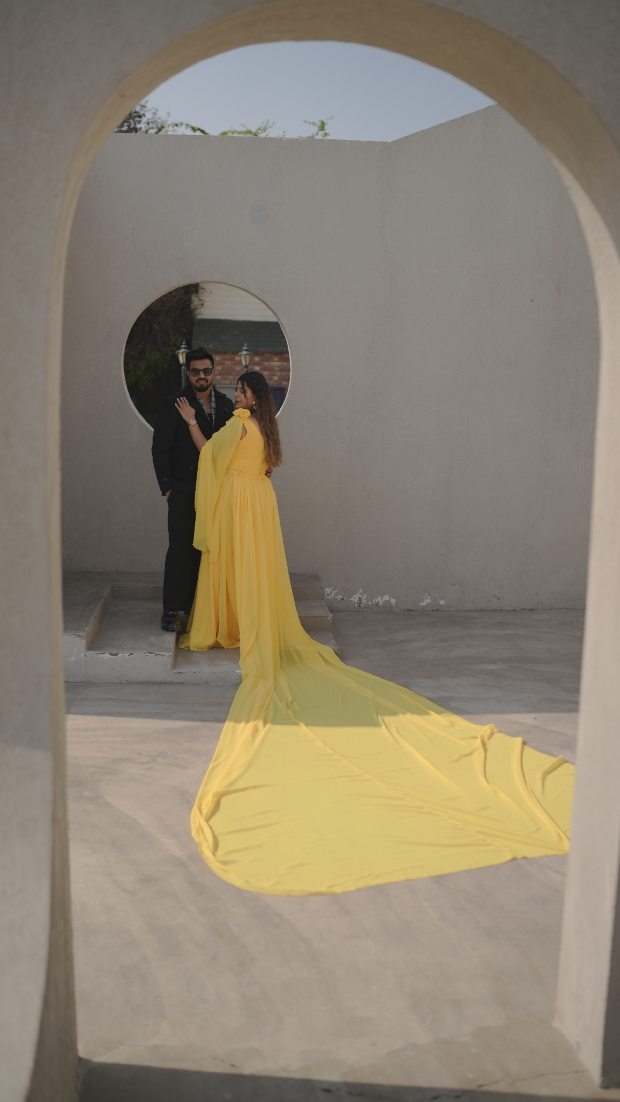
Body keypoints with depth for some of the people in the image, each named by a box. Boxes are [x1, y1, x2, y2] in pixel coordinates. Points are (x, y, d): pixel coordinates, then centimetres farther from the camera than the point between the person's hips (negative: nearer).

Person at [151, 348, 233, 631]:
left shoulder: (226, 406, 10)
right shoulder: (174, 406, -1)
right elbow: (160, 449, -2)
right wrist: (167, 487, -7)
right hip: (183, 492, -4)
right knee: (181, 549, -4)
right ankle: (173, 609, 2)